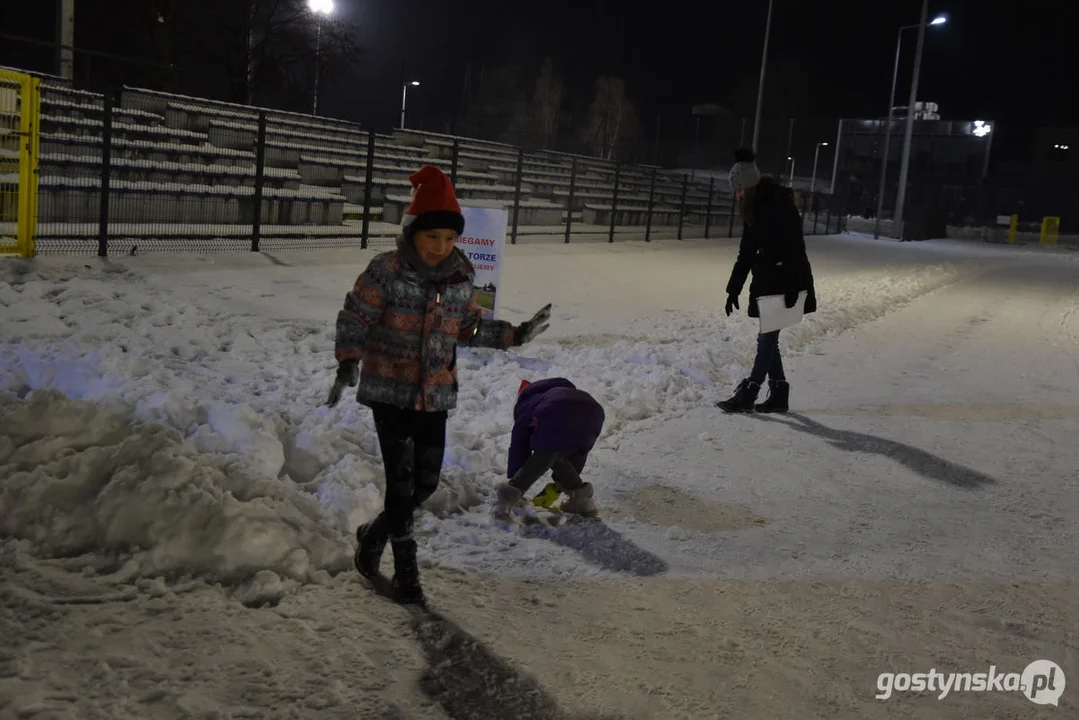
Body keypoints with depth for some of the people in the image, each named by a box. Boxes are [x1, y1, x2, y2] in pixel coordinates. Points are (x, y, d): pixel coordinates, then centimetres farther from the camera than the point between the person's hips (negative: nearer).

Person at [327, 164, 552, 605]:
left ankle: (375, 534, 36)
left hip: (436, 397, 5)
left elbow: (468, 329, 14)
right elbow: (354, 320, -8)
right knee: (402, 481, -6)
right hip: (389, 393, -5)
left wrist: (517, 335, 7)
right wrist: (348, 363, -24)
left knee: (426, 482, 11)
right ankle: (405, 568, 11)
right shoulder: (385, 272, -11)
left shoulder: (460, 278, 3)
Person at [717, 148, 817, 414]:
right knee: (767, 337, 8)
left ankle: (748, 394, -6)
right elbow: (746, 252, 15)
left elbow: (795, 248, -20)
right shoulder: (754, 209, 11)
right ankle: (779, 394, 15)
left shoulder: (780, 203, -16)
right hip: (766, 281, 9)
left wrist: (791, 286, -25)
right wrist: (734, 289, 14)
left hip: (786, 282, -9)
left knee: (767, 337, -7)